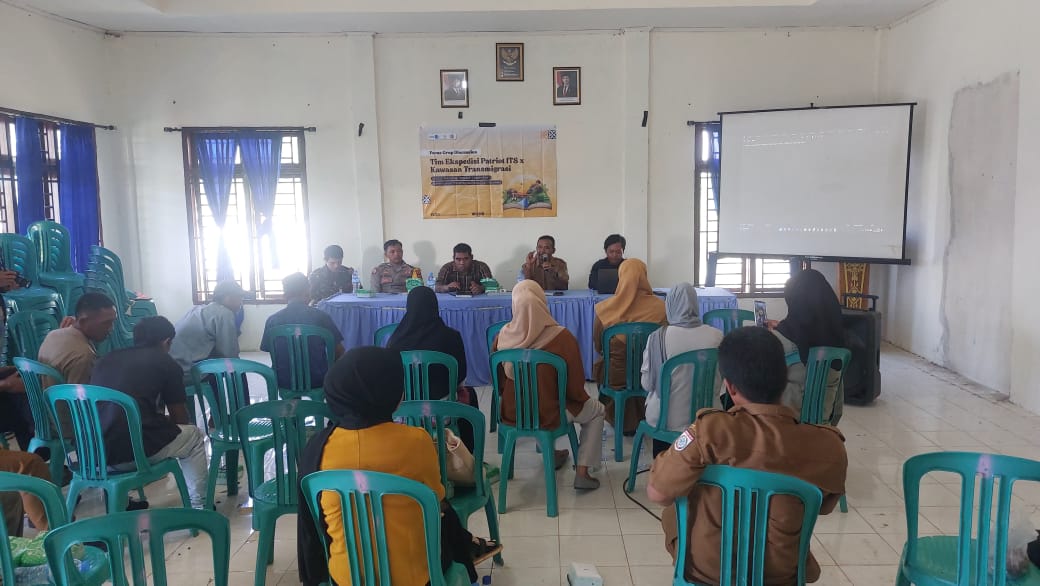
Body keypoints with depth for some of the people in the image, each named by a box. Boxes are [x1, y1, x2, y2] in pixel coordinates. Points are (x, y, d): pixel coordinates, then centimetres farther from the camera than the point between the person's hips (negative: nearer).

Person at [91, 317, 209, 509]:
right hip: (132, 451, -5)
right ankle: (199, 506, 22)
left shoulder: (106, 358, 19)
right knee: (194, 435, 22)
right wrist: (164, 419, 39)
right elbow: (180, 420, 14)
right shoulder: (167, 363, 6)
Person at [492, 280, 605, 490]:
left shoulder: (503, 337, -13)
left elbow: (499, 380, 2)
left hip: (511, 413, 4)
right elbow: (576, 387, -16)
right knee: (597, 410, 23)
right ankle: (582, 473, 18)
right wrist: (578, 398, 7)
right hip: (549, 416, -4)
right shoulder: (562, 337, -24)